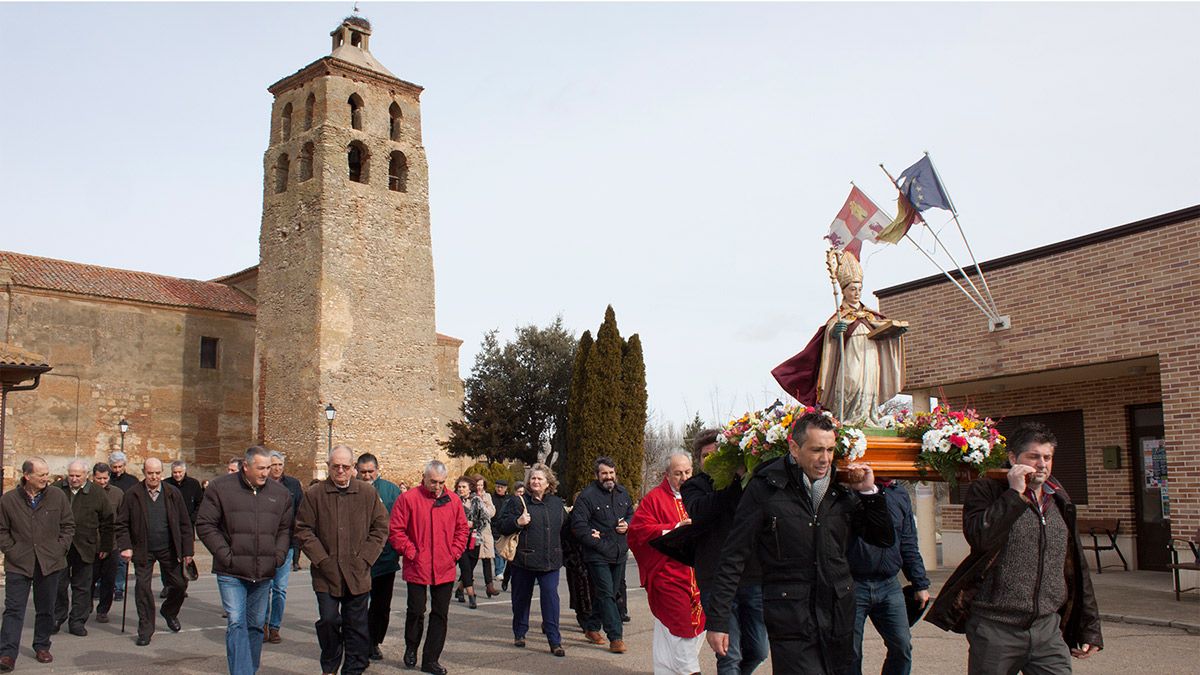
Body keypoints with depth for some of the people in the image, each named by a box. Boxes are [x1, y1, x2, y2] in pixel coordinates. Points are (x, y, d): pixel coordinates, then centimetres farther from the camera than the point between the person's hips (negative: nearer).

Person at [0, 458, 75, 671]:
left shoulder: (58, 497, 0)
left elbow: (68, 525, 7)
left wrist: (61, 548, -1)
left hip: (50, 563, 2)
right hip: (19, 564, -1)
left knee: (46, 609, 11)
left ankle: (42, 647, 25)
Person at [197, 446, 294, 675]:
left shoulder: (280, 493, 7)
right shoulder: (220, 488, -4)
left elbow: (286, 528, 15)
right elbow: (205, 525, -3)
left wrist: (279, 555, 1)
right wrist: (225, 555, -10)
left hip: (264, 574, 4)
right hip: (231, 572, -4)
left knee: (256, 625, 13)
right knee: (236, 623, -8)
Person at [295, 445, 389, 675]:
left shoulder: (368, 493, 4)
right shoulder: (314, 494, 0)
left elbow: (380, 527, 7)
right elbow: (303, 531, 0)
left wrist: (364, 558, -3)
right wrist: (322, 560, -8)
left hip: (358, 574, 1)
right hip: (326, 573, -1)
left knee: (356, 626, 7)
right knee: (328, 620, -3)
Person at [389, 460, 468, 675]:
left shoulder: (453, 500, 3)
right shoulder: (408, 499, -7)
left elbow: (462, 529, 11)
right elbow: (395, 530, -7)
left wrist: (454, 553, 2)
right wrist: (410, 553, -9)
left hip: (445, 569, 3)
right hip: (417, 568, -3)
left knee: (440, 613, 6)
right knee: (416, 611, 6)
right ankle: (411, 649, 32)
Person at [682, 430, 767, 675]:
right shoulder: (694, 486, 4)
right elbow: (698, 513, -18)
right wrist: (736, 480, -23)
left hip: (753, 579, 3)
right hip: (717, 581, -3)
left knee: (757, 651, 11)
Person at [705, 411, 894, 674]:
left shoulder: (842, 490, 6)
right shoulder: (765, 488, -7)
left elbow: (884, 539, 14)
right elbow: (734, 556, -6)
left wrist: (869, 492, -1)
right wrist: (717, 620, -9)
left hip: (839, 618, 5)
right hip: (790, 623, -5)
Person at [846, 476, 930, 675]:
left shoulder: (900, 494, 12)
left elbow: (908, 545, 17)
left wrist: (920, 584, 15)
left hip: (889, 586, 5)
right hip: (852, 585, -5)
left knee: (902, 647, 2)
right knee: (851, 653, 3)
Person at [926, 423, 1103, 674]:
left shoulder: (1059, 503, 15)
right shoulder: (986, 492, -2)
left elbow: (1077, 568, 20)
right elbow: (978, 537, -22)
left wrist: (1089, 628, 20)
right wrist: (1015, 493, -18)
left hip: (1048, 628, 4)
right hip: (996, 628, -4)